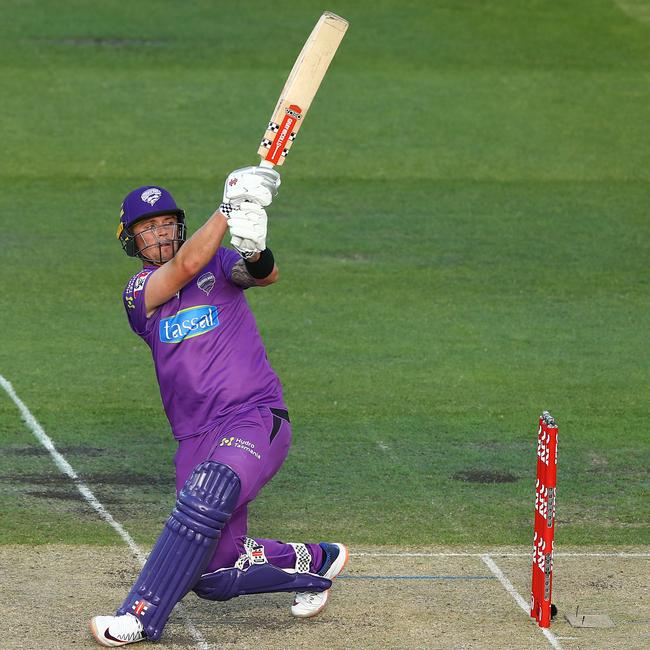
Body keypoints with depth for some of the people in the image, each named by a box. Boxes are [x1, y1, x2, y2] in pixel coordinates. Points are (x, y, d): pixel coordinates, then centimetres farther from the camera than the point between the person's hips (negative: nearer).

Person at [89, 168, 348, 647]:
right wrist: (230, 208, -19)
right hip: (197, 439, 3)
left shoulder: (219, 261, 9)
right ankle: (312, 561, 24)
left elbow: (266, 275, -13)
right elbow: (187, 265, -12)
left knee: (204, 500, -32)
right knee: (215, 577, -2)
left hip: (257, 418, -3)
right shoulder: (139, 292, 8)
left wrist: (254, 252, -35)